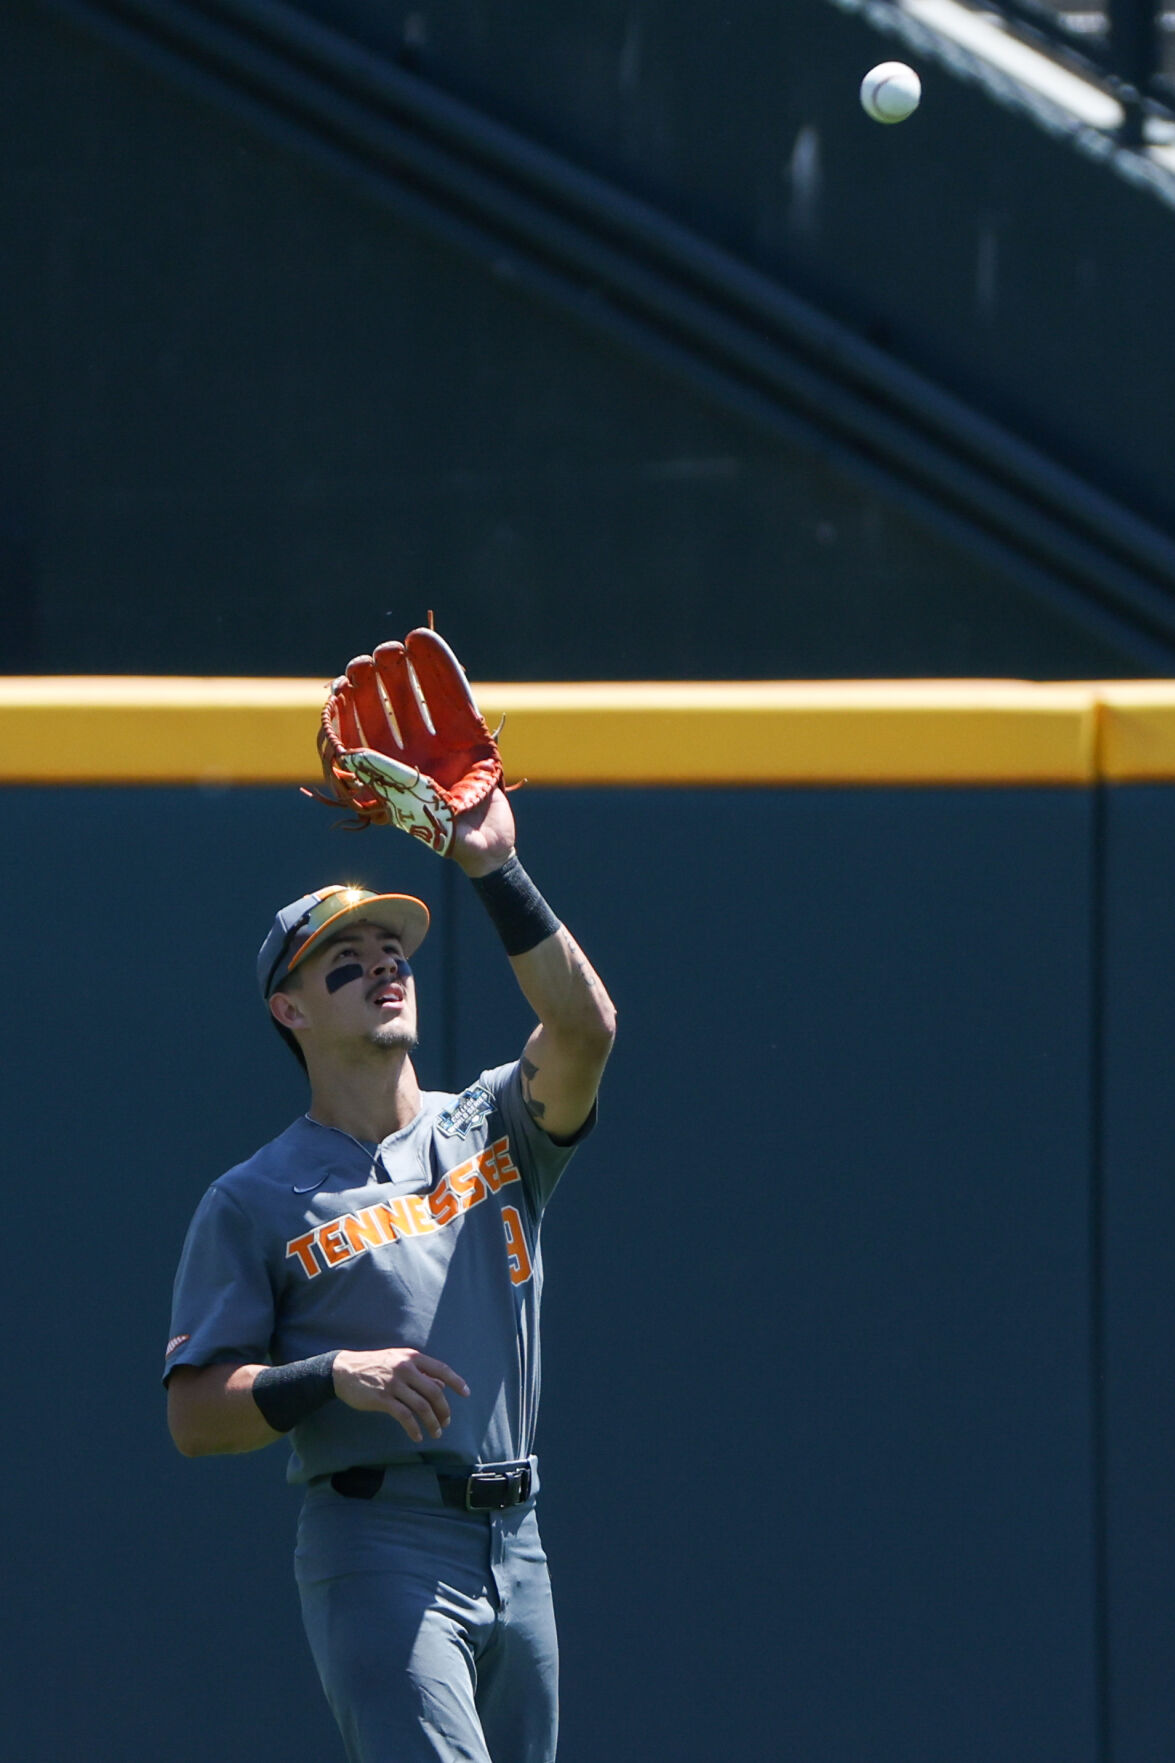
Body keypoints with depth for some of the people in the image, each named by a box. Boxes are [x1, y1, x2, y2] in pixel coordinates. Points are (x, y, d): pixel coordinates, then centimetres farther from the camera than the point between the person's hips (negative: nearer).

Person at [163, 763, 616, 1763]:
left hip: (515, 1555, 5)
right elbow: (194, 1417, -2)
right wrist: (332, 1376, -18)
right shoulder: (254, 1202, 2)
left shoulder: (492, 1133, 13)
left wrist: (496, 872, -16)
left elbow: (584, 1028, -8)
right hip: (379, 1556, -5)